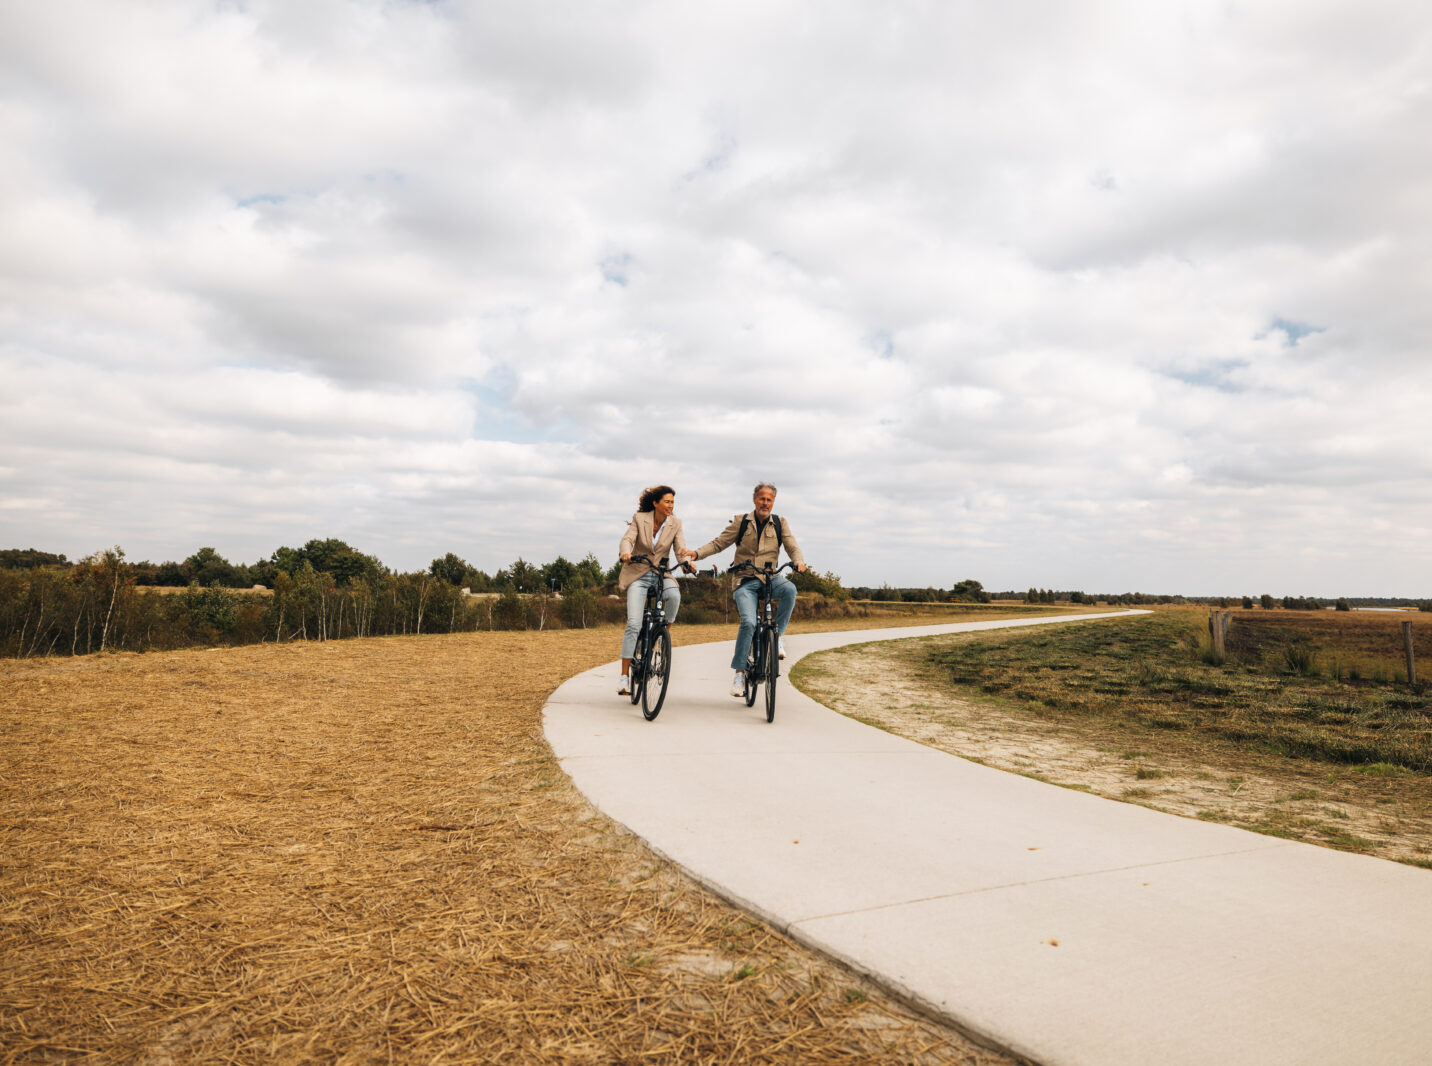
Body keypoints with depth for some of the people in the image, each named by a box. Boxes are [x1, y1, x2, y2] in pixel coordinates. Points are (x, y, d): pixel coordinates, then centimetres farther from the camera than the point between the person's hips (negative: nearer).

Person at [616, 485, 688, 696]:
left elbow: (680, 548, -8)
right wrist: (625, 553, -38)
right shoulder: (639, 519, -5)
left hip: (662, 574, 2)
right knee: (633, 624, -14)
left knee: (674, 595, -35)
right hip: (638, 574, -2)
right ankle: (625, 675, -7)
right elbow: (627, 539, -15)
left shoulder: (675, 524, 0)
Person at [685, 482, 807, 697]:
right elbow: (718, 543, 5)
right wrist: (697, 553, -12)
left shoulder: (780, 523, 8)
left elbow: (792, 547, 0)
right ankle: (739, 672, -9)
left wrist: (799, 562, -23)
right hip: (745, 581, -1)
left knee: (789, 588, -33)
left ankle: (777, 634, -15)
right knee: (749, 622, -22)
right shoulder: (740, 522, 5)